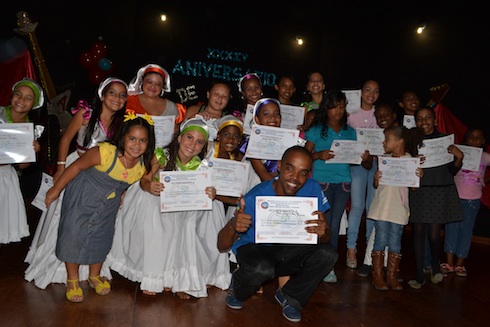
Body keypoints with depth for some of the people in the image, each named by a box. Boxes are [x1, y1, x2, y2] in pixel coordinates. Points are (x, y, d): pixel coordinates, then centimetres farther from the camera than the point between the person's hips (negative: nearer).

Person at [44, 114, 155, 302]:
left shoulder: (143, 166, -17)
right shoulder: (105, 153, -33)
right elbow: (76, 166, -20)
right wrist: (56, 189, -12)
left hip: (108, 206, 4)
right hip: (82, 199, -4)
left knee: (101, 239, 15)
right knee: (73, 236, 3)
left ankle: (94, 276, 38)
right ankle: (72, 280, 25)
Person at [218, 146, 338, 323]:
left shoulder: (312, 189, -16)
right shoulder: (256, 197, -26)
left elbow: (327, 238, -12)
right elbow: (222, 246, -22)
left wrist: (323, 232, -38)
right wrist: (233, 226, -46)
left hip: (289, 249, 4)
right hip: (254, 247, -3)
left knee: (327, 254, -21)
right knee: (261, 269, -35)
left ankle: (290, 297, 6)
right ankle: (237, 288, 4)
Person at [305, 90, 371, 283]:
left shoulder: (350, 132, 14)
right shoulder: (316, 130, 3)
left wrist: (364, 158, -8)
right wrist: (319, 155, -19)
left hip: (343, 182, 3)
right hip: (322, 181, -3)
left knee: (335, 224, 2)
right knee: (325, 223, -4)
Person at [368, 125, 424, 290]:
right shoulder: (383, 159, 3)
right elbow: (376, 186, 4)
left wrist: (419, 176, -17)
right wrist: (376, 179, -17)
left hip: (399, 209, -1)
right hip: (381, 207, 1)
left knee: (395, 243, 7)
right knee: (380, 240, 4)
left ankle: (392, 276, 19)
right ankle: (377, 275, 14)